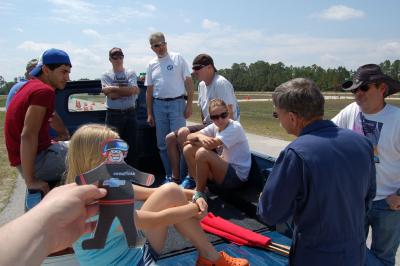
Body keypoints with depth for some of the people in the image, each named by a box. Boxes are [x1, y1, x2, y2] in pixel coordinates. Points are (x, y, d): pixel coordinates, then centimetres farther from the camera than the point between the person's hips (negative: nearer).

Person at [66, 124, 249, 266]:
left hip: (135, 250, 8)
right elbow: (157, 220, -23)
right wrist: (196, 207, -10)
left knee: (170, 191, -5)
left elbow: (152, 192, 2)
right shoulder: (93, 205, -28)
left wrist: (193, 195, -10)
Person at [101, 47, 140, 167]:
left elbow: (132, 90, -13)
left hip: (130, 114, 1)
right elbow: (111, 95, -10)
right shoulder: (106, 75, 5)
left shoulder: (131, 73, 7)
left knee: (131, 145, 8)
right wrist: (127, 90, -7)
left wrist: (112, 88, -12)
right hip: (113, 115, -1)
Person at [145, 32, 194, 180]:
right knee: (162, 144, 8)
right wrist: (149, 114, 10)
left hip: (177, 103, -4)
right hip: (158, 105, 4)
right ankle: (169, 175, 21)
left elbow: (189, 82, -1)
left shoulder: (178, 59, 2)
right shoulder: (151, 65, 12)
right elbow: (149, 91, 14)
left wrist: (189, 104, -9)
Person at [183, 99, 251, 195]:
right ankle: (198, 186, 4)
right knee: (188, 149, -3)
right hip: (223, 169, 7)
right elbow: (190, 136, -5)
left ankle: (199, 194, -9)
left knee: (202, 152, -29)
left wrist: (194, 142, -9)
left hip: (237, 176, -7)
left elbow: (211, 144, -28)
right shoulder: (214, 127, 2)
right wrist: (199, 136, -29)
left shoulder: (235, 127, -18)